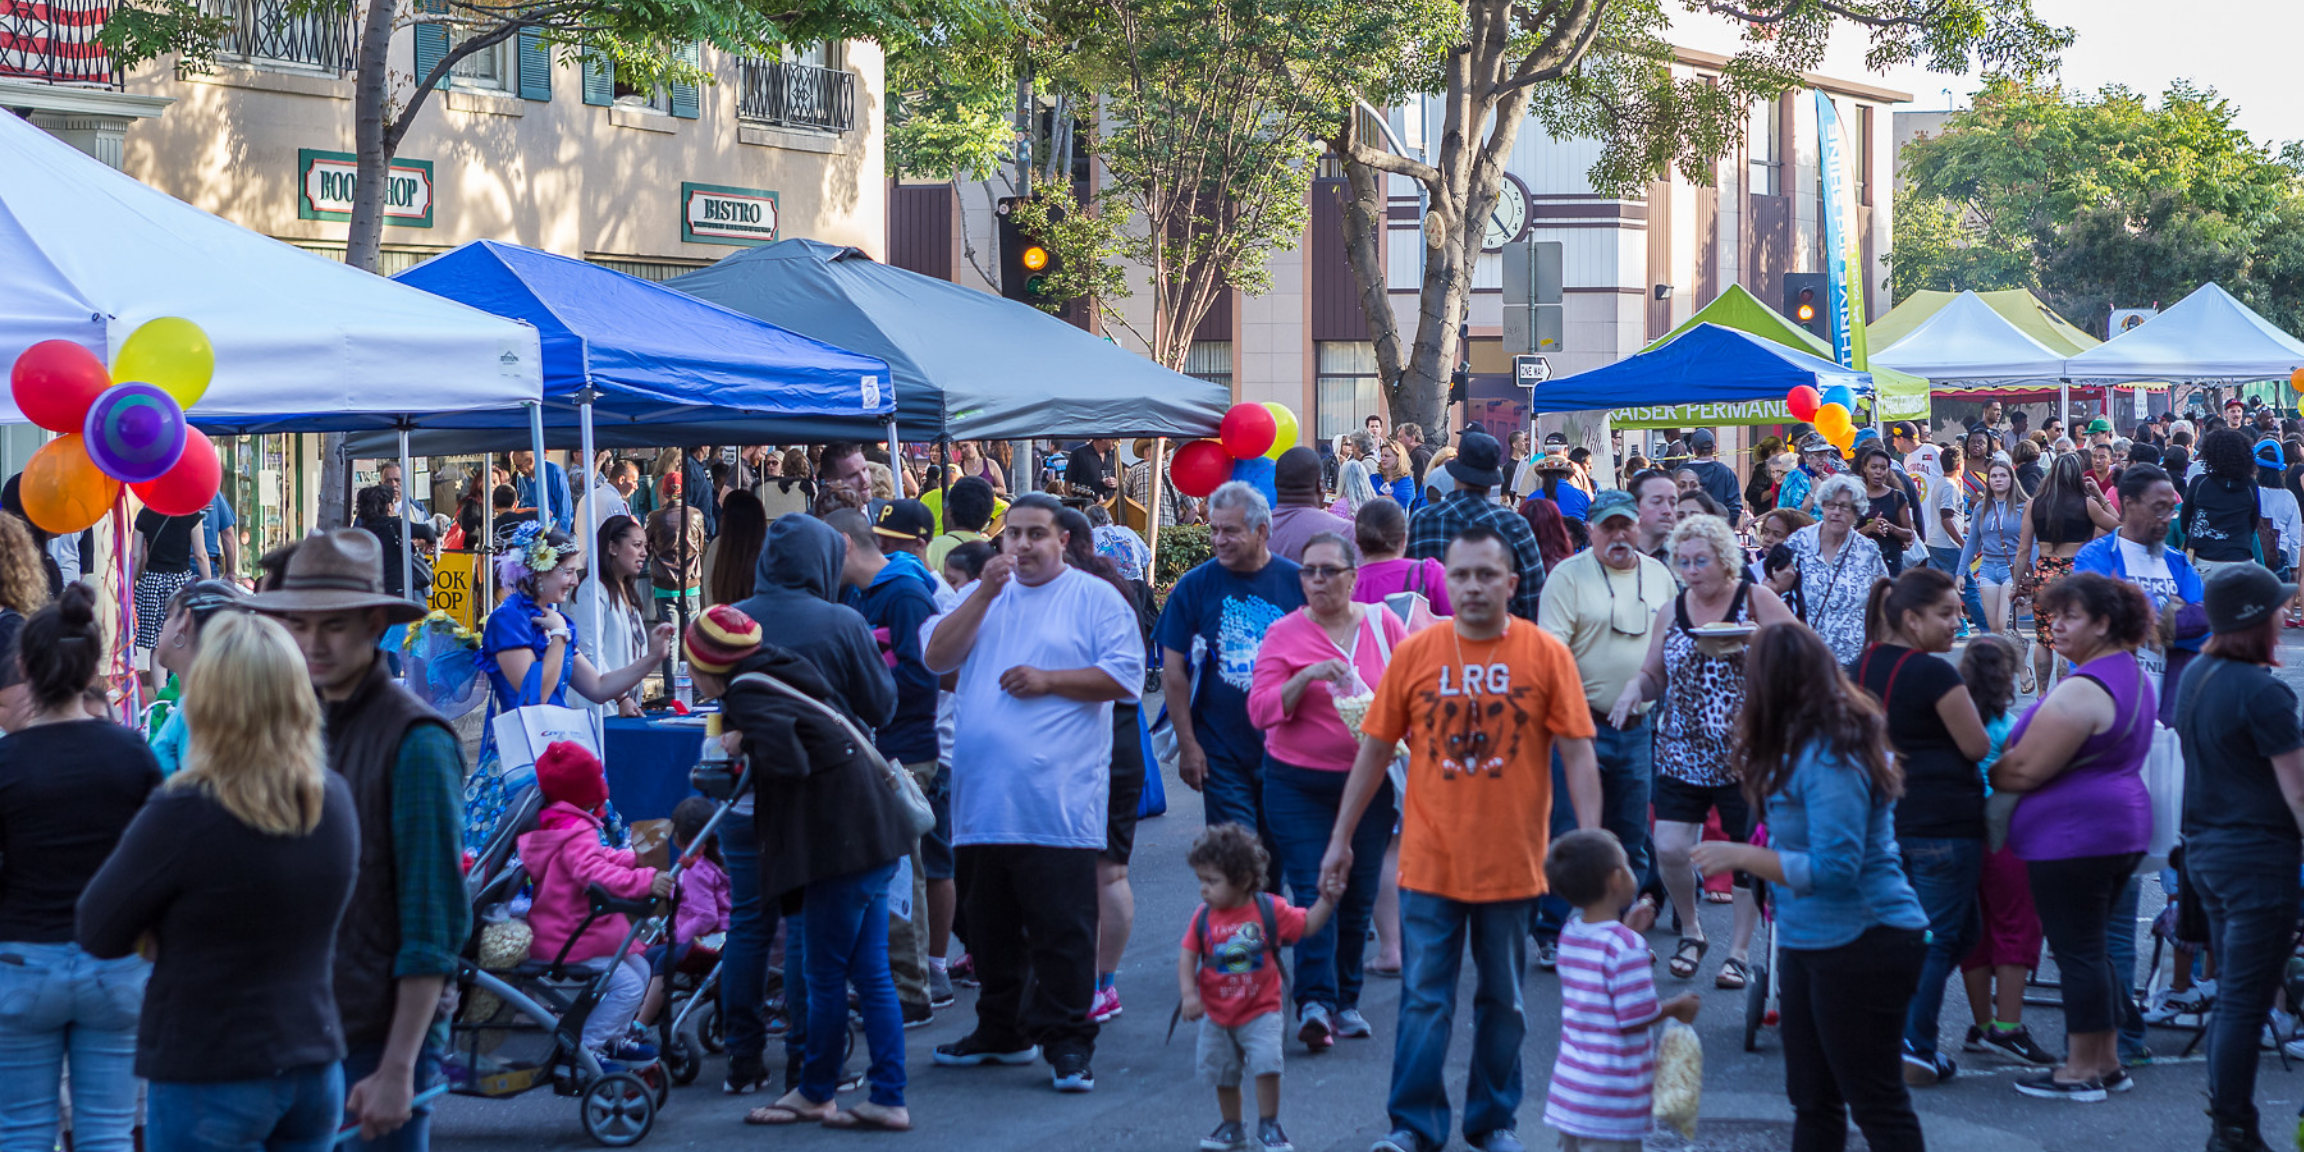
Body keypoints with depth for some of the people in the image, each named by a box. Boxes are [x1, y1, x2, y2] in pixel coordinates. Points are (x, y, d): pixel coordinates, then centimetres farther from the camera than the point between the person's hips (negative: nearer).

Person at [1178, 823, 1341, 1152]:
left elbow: (1307, 925, 2)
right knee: (1223, 1074, 12)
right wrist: (1188, 993, -17)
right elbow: (1187, 956, -5)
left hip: (1261, 1011, -3)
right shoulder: (1203, 917, -5)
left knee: (1266, 1064, -16)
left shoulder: (1270, 910, -9)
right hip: (1217, 1015, 3)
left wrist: (1326, 901, -12)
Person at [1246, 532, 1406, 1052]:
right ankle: (1315, 1003, -14)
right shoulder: (1284, 634, -2)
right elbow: (1260, 710, -9)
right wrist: (1305, 678, -23)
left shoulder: (1382, 624, 3)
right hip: (1299, 784, -2)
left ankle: (1345, 1002, 17)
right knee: (1313, 891, -11)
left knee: (1359, 896, 6)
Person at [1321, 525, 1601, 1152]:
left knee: (1502, 1001, 12)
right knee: (1424, 1000, 3)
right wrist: (1340, 838, 6)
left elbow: (1577, 755, -4)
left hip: (1511, 861, 0)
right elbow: (1375, 750, 5)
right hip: (1429, 860, 0)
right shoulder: (1414, 653, -2)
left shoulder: (1545, 655, -5)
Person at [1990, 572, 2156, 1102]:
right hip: (2124, 828, 10)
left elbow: (2024, 770, -19)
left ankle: (2082, 1070, 1)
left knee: (2077, 952, -4)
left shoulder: (2081, 691, -20)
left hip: (2071, 835, -10)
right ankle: (2106, 1061, 20)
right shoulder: (2135, 677, 13)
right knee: (2094, 948, 17)